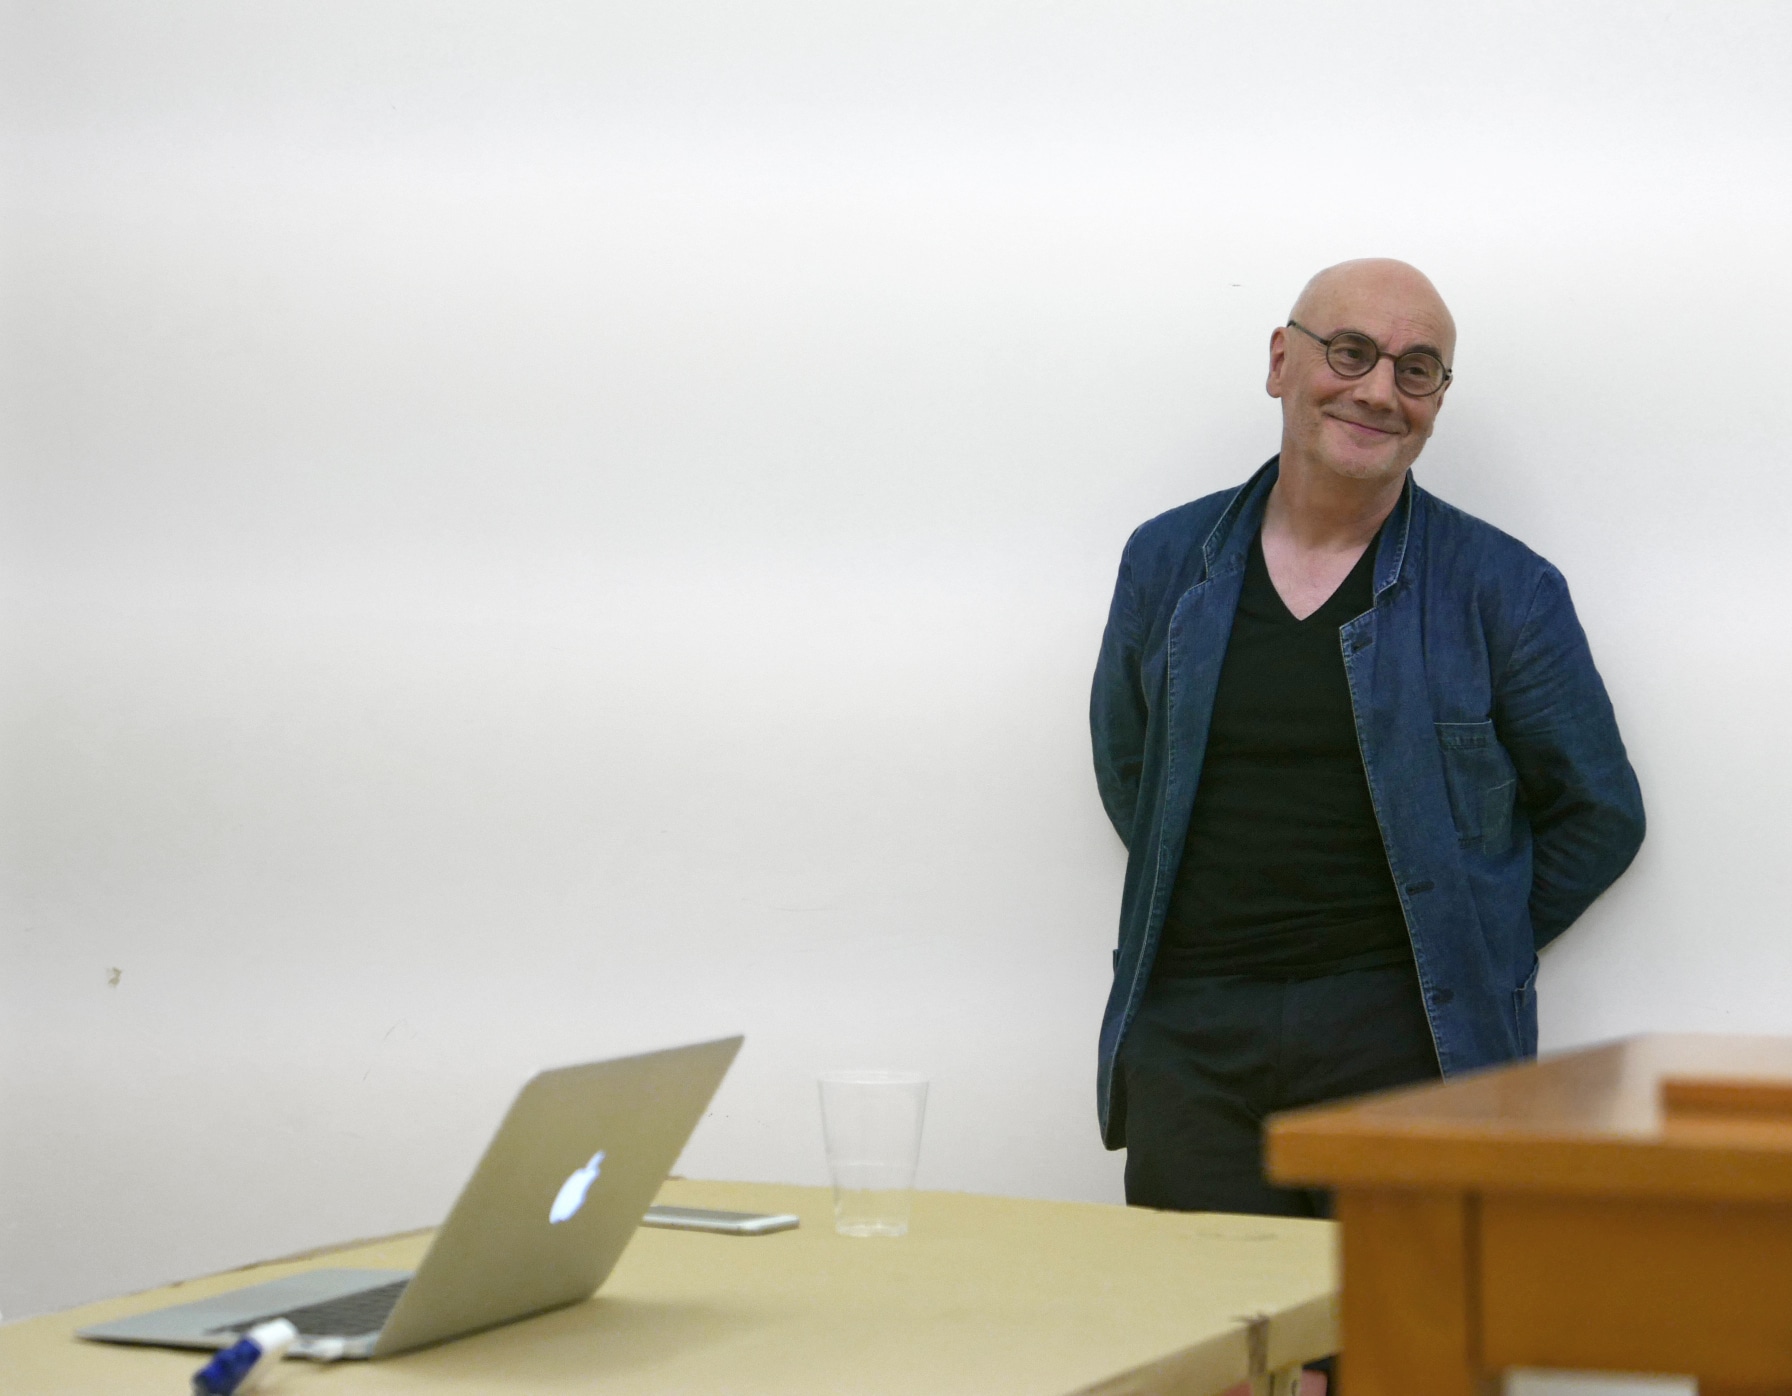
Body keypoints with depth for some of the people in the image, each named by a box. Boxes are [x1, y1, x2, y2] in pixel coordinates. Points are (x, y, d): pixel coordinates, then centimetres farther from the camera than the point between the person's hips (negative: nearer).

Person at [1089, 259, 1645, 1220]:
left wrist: (1464, 945, 3)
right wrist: (1233, 909, 12)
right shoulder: (1165, 564, 9)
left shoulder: (1502, 589, 1)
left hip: (1402, 1035, -2)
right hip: (1188, 1039, 2)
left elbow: (1598, 815, 7)